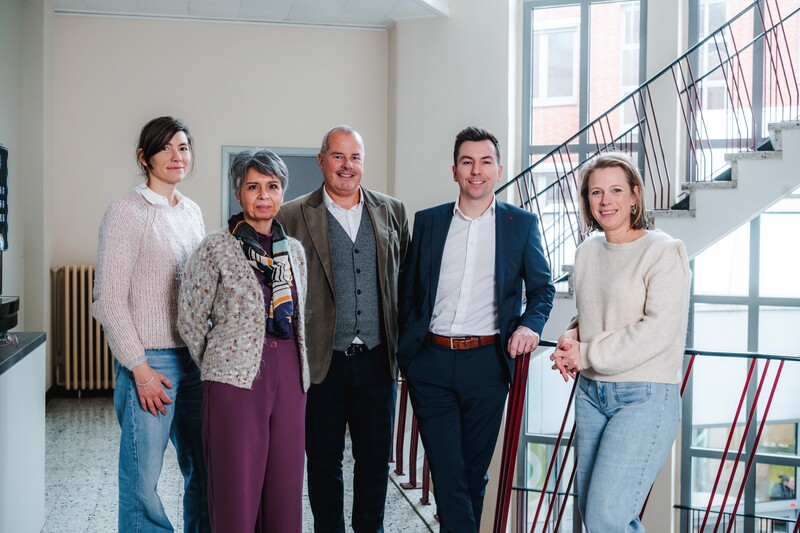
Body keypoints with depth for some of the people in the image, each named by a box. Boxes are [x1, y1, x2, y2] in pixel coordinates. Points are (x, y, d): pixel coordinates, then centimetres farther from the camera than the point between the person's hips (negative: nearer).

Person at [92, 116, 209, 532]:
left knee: (205, 467, 11)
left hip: (196, 357, 6)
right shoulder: (126, 212, -8)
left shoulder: (192, 212, 12)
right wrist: (140, 368, -14)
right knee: (143, 475, -1)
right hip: (151, 361, -6)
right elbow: (109, 299, -11)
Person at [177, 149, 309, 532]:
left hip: (289, 379, 5)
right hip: (236, 380, -5)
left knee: (285, 490, 7)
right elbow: (191, 320, 1)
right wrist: (217, 367, 8)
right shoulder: (216, 249, -3)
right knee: (237, 491, 0)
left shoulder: (295, 250, 12)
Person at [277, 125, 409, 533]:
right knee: (324, 459, 8)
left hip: (377, 359, 3)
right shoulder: (293, 216, -1)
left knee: (376, 457, 11)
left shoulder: (391, 211, 9)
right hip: (323, 361, -2)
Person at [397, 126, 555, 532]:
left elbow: (542, 288, 9)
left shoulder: (522, 224, 4)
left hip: (486, 362, 0)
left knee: (475, 469, 10)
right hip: (431, 361, 1)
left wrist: (529, 325, -11)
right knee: (446, 472, -2)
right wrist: (405, 352, 7)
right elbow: (410, 292, 12)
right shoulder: (428, 221, 8)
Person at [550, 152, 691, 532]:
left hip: (645, 396, -7)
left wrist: (587, 354, -13)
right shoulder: (587, 252, 11)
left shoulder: (663, 251, -9)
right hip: (591, 392, 7)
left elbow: (658, 331, -17)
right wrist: (572, 337, 1)